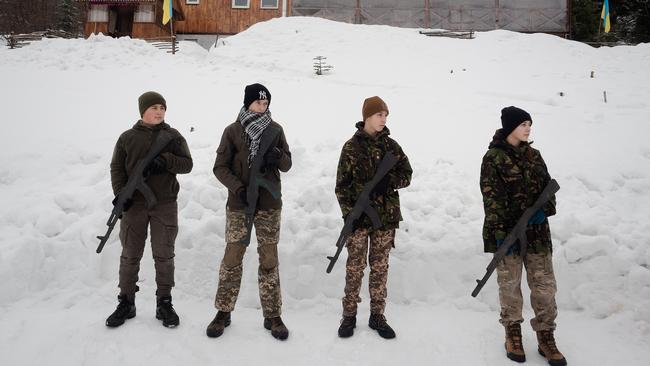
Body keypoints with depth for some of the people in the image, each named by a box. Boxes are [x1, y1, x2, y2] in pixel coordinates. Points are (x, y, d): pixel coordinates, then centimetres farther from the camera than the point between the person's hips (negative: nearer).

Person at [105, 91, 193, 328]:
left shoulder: (173, 136, 5)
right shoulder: (128, 138, 4)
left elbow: (187, 164, -1)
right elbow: (116, 168, 3)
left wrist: (166, 160, -18)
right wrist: (120, 193, -11)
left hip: (165, 204, 0)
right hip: (134, 204, 0)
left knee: (164, 256, 5)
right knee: (130, 255, 7)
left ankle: (164, 304, 17)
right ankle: (126, 303, 20)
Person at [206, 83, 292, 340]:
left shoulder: (275, 129, 3)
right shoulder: (233, 131, -2)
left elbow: (287, 165, 6)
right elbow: (220, 167, -3)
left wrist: (278, 157, -18)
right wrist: (238, 188, -19)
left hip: (269, 205, 1)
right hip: (238, 205, -1)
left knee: (269, 260, 5)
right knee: (232, 258, 4)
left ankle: (272, 315, 14)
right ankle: (223, 312, 18)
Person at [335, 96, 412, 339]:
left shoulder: (391, 145, 5)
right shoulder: (352, 146, -3)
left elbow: (406, 174, 7)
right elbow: (342, 185, -3)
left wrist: (388, 181, -13)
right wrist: (349, 213, -11)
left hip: (386, 216, 3)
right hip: (359, 217, -3)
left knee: (380, 267, 10)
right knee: (355, 267, 2)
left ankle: (377, 316, 21)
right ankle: (349, 316, 16)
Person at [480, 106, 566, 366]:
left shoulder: (534, 155, 10)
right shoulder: (493, 158, -8)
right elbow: (492, 199, -12)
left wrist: (544, 210, -1)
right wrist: (500, 233, -17)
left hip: (536, 231, 5)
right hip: (507, 231, -5)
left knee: (544, 285, 5)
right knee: (510, 285, 7)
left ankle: (546, 338, 19)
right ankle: (513, 334, 24)